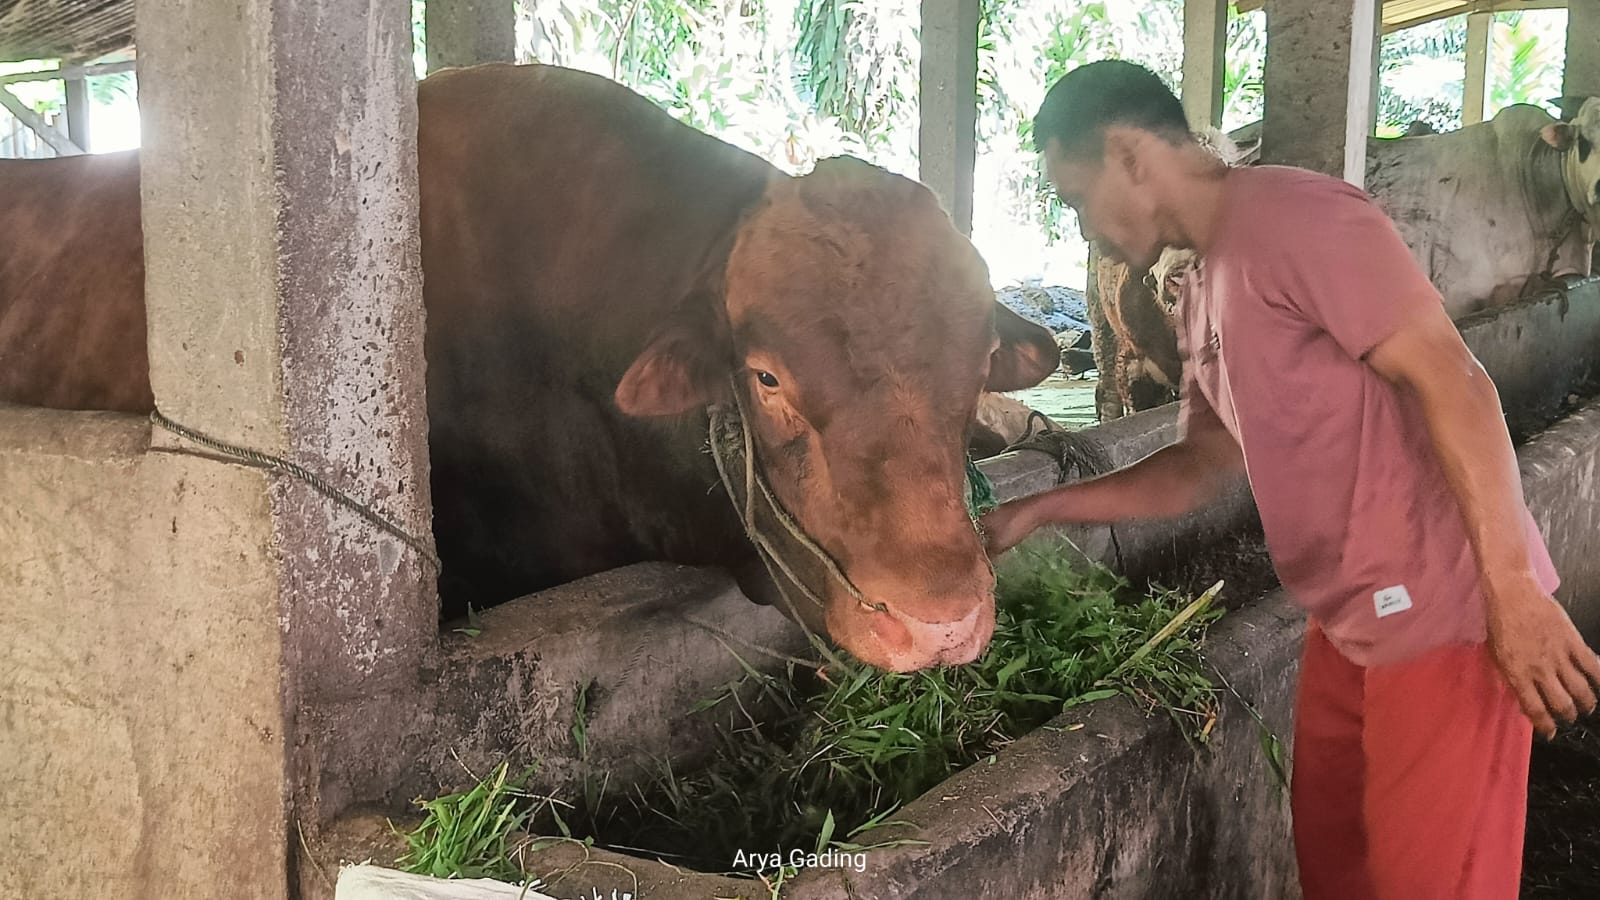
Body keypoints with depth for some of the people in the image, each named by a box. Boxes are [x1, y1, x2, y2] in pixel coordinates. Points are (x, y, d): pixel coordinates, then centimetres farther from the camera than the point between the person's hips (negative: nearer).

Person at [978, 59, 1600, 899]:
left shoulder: (1292, 215, -16)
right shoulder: (1204, 291, 13)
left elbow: (1448, 378, -21)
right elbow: (1201, 465, 21)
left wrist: (1511, 591, -24)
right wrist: (1038, 510, 14)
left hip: (1441, 613, -9)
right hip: (1348, 622, 9)